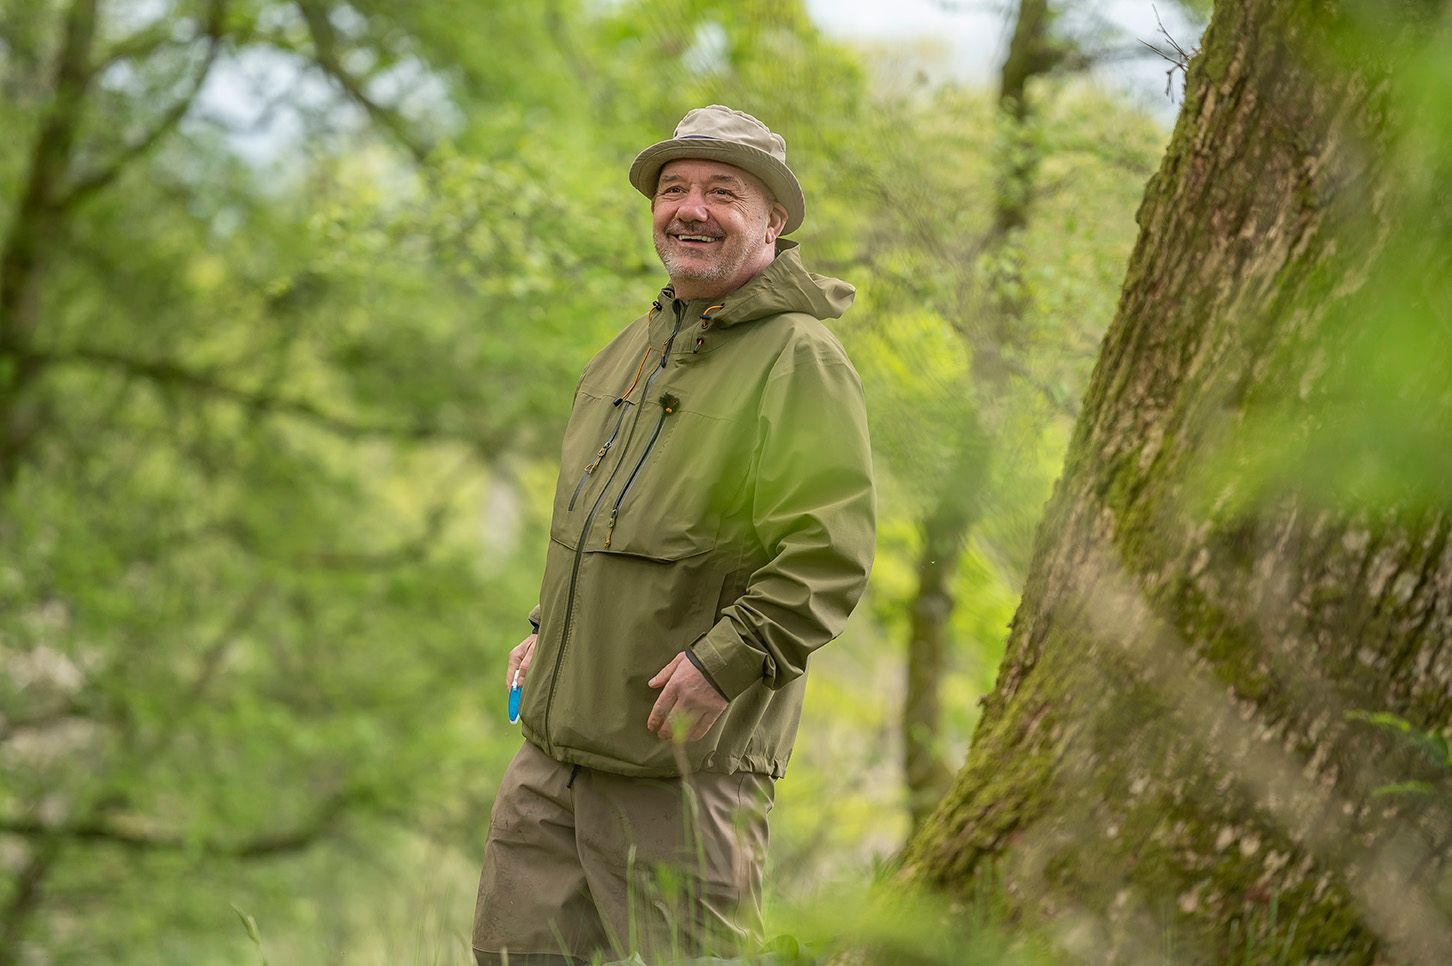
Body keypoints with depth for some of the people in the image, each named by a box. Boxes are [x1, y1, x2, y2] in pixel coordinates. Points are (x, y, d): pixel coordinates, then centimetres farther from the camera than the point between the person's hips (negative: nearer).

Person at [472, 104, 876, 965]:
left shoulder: (799, 359, -11)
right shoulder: (638, 346, 16)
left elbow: (831, 556, -19)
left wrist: (727, 660, -23)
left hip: (689, 760, -8)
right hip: (558, 738, 9)